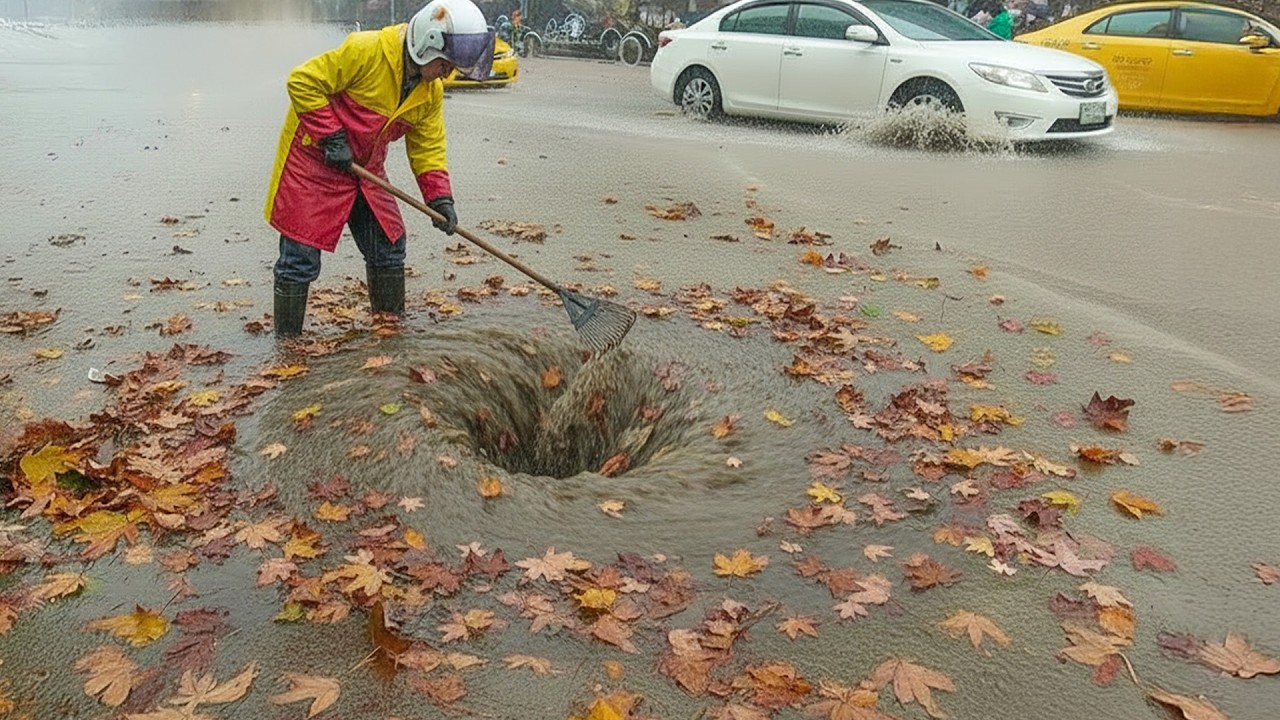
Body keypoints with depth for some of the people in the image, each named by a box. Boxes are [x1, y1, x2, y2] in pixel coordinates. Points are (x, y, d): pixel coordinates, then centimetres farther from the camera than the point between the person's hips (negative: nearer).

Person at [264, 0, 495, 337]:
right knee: (301, 258, -5)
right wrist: (331, 137, -24)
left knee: (388, 248, 11)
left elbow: (428, 147, 4)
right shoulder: (365, 50, -24)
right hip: (312, 161, -7)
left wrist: (440, 197, -8)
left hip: (366, 168, 8)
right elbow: (303, 82, -22)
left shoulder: (431, 91, -1)